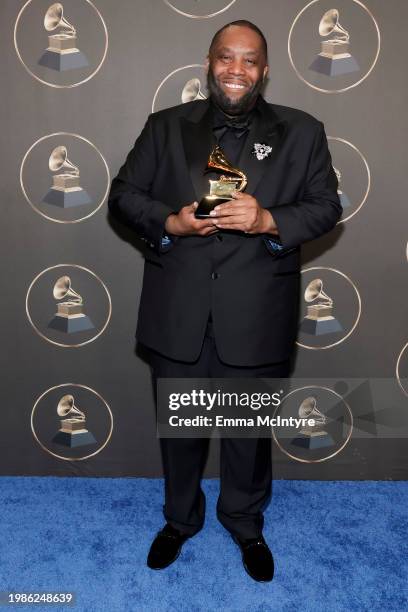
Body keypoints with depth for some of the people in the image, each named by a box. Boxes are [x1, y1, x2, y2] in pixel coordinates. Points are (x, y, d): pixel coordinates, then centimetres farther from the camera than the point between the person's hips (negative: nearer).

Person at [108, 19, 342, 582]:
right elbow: (123, 194, 6)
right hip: (176, 312, 2)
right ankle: (180, 519, 42)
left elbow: (326, 206, 1)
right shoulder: (166, 126, 7)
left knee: (250, 429, 15)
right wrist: (169, 222, -14)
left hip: (255, 315, -1)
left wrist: (268, 221, -19)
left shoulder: (302, 131, 4)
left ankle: (246, 524, 41)